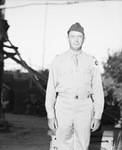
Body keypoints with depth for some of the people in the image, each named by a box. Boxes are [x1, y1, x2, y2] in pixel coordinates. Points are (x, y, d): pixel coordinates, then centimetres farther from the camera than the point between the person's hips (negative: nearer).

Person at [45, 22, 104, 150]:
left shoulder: (92, 62, 5)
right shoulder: (58, 61, 3)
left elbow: (98, 90, 6)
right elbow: (51, 88, 2)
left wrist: (97, 116, 1)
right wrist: (50, 115, -2)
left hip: (85, 109, 1)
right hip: (64, 106, 0)